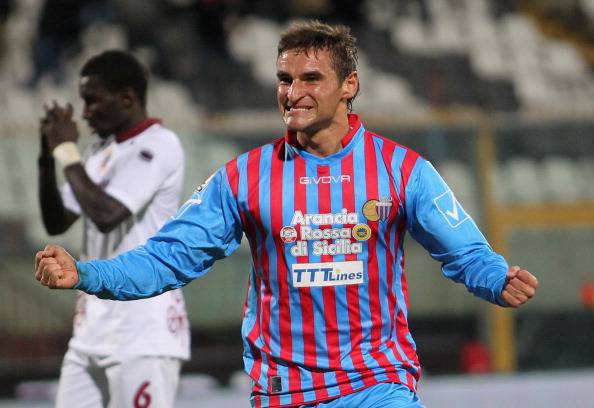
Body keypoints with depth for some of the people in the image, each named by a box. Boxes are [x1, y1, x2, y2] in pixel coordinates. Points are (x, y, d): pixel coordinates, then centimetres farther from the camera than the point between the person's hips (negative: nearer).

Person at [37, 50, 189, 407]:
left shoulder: (159, 146, -11)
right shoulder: (101, 152, 16)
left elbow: (107, 215, -23)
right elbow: (56, 223, 18)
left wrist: (66, 151, -11)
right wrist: (48, 157, 5)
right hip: (92, 330, 9)